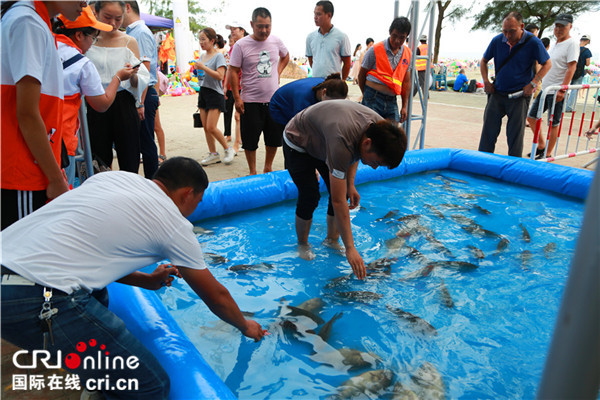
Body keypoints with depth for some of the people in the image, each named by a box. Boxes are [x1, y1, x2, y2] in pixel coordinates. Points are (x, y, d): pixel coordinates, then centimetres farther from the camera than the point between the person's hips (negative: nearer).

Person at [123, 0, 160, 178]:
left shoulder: (141, 32, -11)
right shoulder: (130, 33, 17)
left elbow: (145, 71, -19)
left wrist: (140, 103, -22)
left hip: (143, 96, -10)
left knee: (146, 143, -3)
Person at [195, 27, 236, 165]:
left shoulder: (218, 56, -9)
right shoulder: (202, 56, 13)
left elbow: (220, 75, -20)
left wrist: (203, 67, -20)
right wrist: (197, 68, 4)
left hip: (215, 94, -7)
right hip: (203, 92, 8)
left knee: (211, 127, -11)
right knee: (205, 127, 6)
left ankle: (228, 150, 7)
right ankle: (213, 154, 15)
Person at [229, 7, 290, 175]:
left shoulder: (276, 41, 4)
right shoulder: (241, 45, -7)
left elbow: (285, 56, 25)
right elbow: (233, 72, -6)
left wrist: (278, 72, 10)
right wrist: (237, 98, -10)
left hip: (274, 100, 4)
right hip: (250, 102, -3)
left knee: (274, 138, 11)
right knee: (250, 140, 4)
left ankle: (268, 168, 30)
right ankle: (252, 172, 21)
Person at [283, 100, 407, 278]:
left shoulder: (379, 127, -22)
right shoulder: (340, 140, -45)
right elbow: (338, 202, -43)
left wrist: (350, 185, -6)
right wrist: (350, 248, -40)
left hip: (321, 142, 7)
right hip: (298, 142, -7)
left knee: (342, 191, -3)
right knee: (310, 196, -17)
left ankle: (331, 239, 15)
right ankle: (302, 244, 8)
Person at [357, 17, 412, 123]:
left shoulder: (407, 53, 10)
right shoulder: (375, 50, -5)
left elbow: (406, 81, 13)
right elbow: (361, 76, 2)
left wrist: (405, 106, 9)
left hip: (391, 101, 5)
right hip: (373, 99, -5)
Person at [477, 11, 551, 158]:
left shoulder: (533, 42, -9)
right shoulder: (497, 40, -2)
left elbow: (547, 64, 1)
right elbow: (484, 61, 13)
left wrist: (532, 84, -10)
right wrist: (486, 82, 2)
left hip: (519, 95, -2)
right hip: (497, 93, 3)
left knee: (515, 134, 1)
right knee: (488, 130, 3)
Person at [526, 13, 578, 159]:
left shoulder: (572, 44, -10)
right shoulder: (555, 44, 15)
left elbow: (571, 68, -17)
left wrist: (562, 89, -24)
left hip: (557, 91, -9)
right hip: (544, 89, 9)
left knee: (553, 123, -2)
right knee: (531, 117, 10)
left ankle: (548, 154, 7)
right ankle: (541, 145, 24)